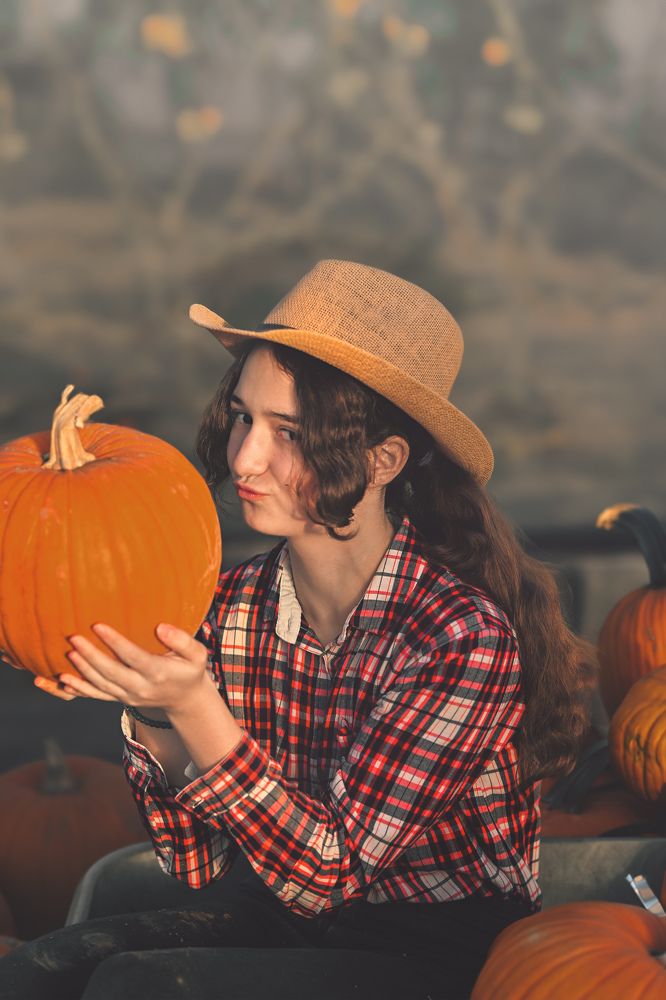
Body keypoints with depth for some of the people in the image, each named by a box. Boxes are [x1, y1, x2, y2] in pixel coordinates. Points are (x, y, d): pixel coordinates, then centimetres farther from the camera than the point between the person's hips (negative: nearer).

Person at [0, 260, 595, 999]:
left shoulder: (461, 635, -20)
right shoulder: (233, 606, -4)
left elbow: (326, 876, -20)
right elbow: (199, 865, 0)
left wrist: (196, 708, -30)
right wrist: (152, 711, -17)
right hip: (276, 930, 5)